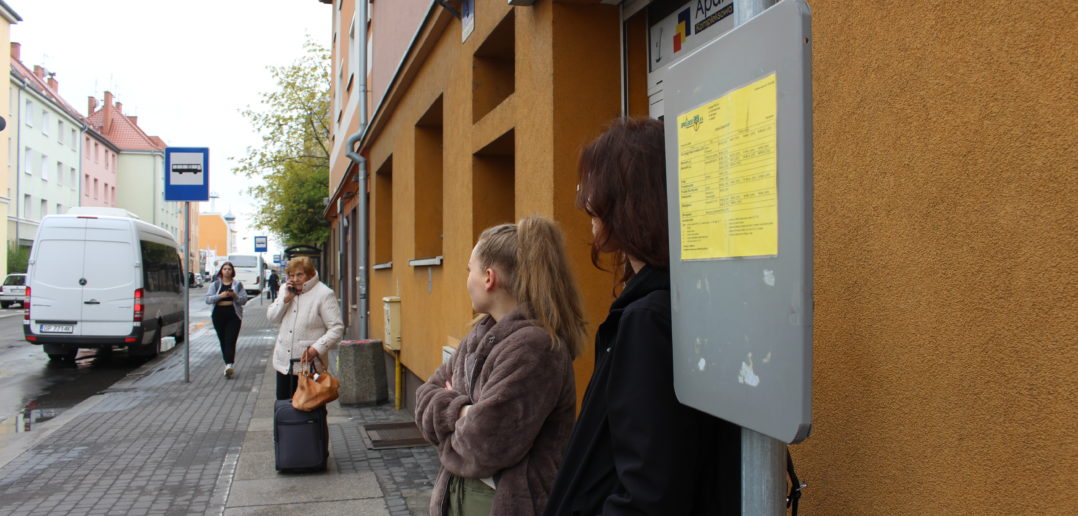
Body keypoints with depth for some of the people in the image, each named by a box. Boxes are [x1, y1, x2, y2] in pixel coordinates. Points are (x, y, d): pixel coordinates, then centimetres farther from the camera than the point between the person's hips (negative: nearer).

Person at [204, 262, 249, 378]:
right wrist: (220, 296, -15)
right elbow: (208, 299, 1)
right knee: (223, 341, 6)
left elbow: (244, 300, 5)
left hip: (234, 315, -2)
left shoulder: (238, 284, 7)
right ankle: (229, 364, 16)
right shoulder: (215, 284, 9)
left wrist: (235, 296, -15)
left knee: (230, 341, -14)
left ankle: (229, 364, -24)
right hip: (219, 315, 2)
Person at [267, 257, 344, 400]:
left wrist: (316, 349, -23)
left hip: (309, 364, -6)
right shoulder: (285, 290, 10)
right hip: (283, 362, 6)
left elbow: (337, 328, -14)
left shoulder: (324, 294, -11)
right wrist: (286, 298, -7)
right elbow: (271, 317, 7)